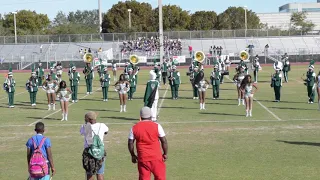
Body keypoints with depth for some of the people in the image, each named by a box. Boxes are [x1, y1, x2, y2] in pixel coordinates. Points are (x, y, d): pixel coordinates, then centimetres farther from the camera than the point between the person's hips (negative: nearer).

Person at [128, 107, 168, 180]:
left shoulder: (134, 128, 2)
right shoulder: (157, 126, -4)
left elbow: (130, 143, 5)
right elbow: (164, 141, -2)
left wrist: (133, 155, 16)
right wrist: (165, 153, 9)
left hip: (142, 158, 2)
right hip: (156, 157, -2)